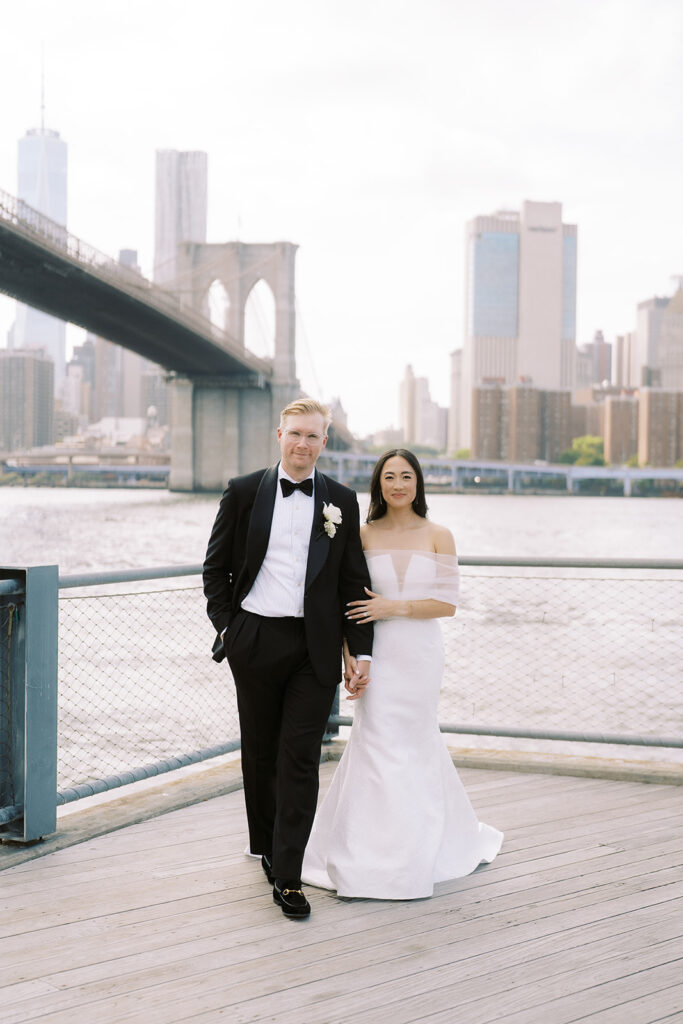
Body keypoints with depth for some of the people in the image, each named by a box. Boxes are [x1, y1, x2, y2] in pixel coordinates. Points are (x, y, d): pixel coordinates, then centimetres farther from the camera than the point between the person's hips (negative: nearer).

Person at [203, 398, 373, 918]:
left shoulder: (342, 501, 6)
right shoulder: (244, 491, 3)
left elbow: (354, 581, 6)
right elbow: (216, 566, 8)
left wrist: (361, 650, 2)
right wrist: (227, 627, 0)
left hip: (315, 648, 0)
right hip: (256, 642, 0)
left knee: (300, 759, -3)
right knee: (260, 753, 12)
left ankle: (287, 876, 0)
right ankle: (266, 846, 32)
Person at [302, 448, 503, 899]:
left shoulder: (438, 536, 1)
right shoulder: (364, 536, 2)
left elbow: (447, 603, -3)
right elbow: (350, 606, 1)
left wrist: (395, 607, -14)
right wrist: (351, 662, -7)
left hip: (420, 654, 0)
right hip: (377, 655, 0)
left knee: (413, 746, 9)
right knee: (377, 746, -2)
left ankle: (412, 858, 25)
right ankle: (371, 858, 7)